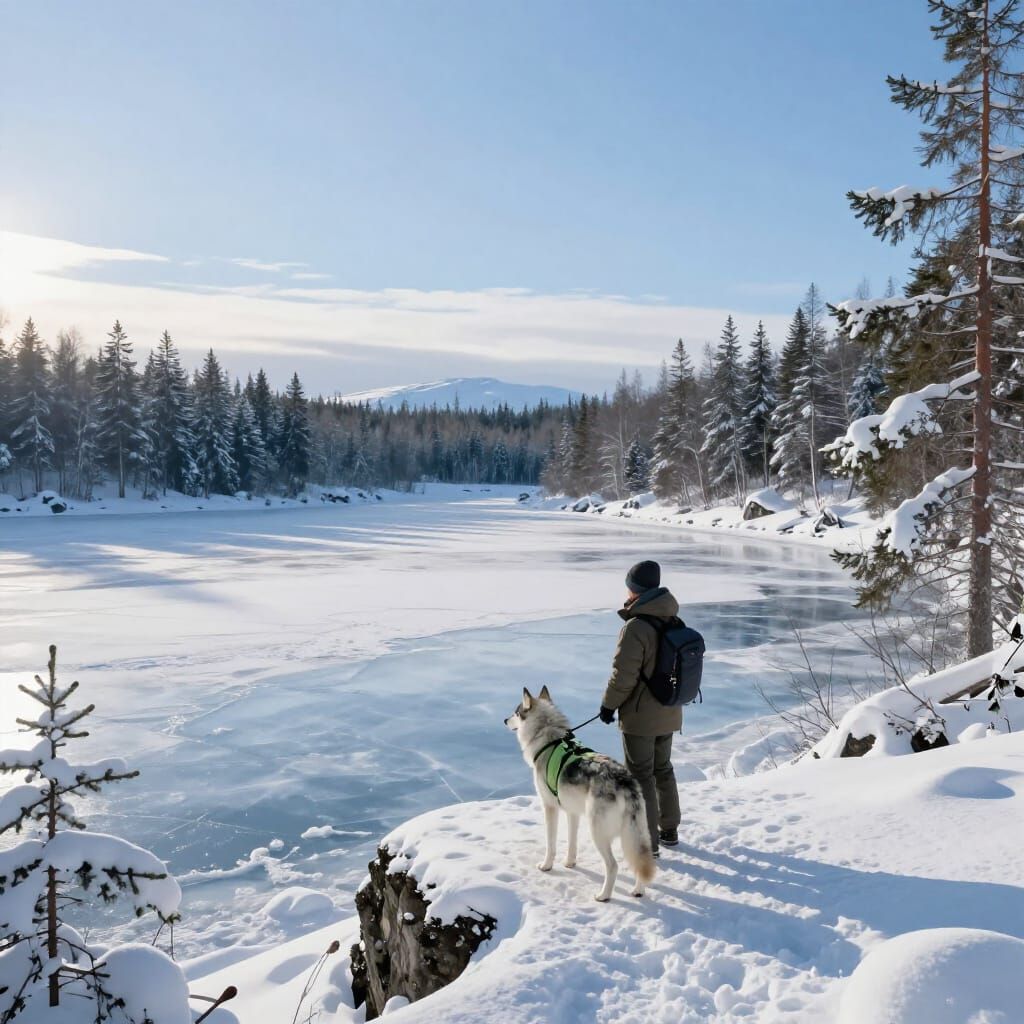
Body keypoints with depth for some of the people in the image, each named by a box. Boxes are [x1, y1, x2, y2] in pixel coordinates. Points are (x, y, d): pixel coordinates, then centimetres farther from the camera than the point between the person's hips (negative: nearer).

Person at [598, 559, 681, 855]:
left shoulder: (636, 628, -24)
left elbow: (624, 675, -22)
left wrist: (609, 704, -7)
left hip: (640, 716, -8)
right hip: (668, 713, 8)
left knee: (641, 776, 5)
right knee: (663, 770, 22)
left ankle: (649, 842, 12)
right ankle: (669, 830, 34)